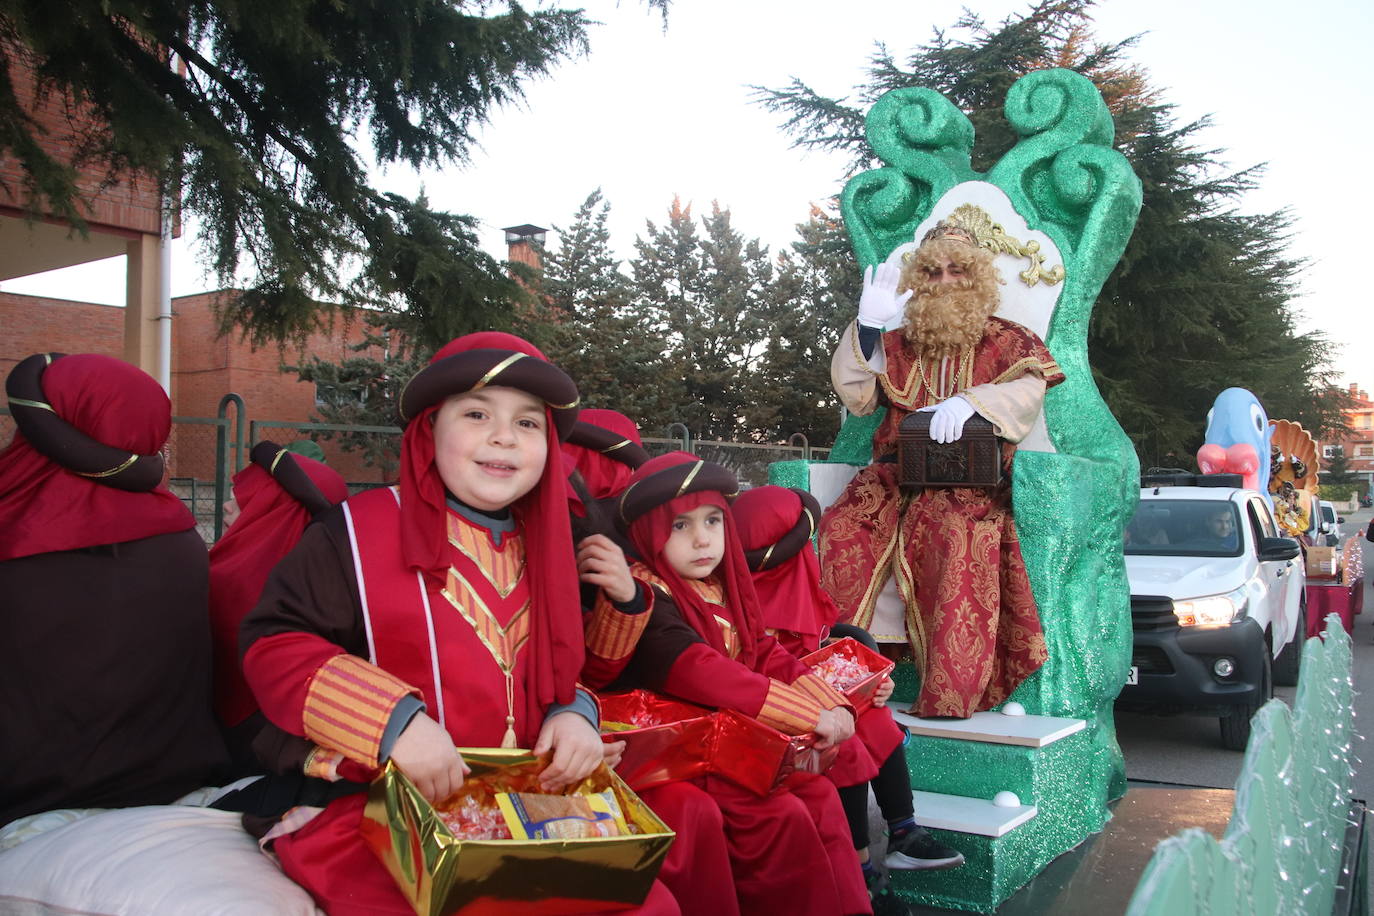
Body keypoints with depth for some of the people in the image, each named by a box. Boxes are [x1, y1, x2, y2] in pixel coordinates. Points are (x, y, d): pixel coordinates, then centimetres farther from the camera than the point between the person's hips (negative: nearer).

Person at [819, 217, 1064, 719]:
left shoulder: (1006, 340, 15)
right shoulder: (897, 344, 23)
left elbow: (1027, 392, -4)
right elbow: (855, 396, 10)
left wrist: (970, 402, -23)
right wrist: (867, 327, -3)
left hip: (972, 478, -3)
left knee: (957, 534, -37)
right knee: (844, 528, -27)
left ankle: (950, 691, -36)